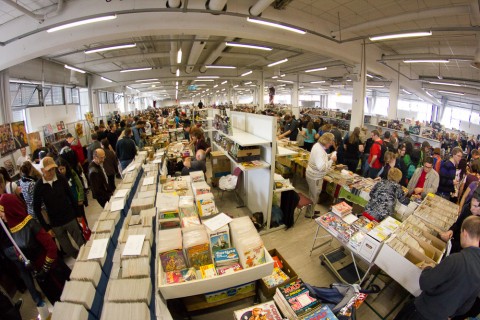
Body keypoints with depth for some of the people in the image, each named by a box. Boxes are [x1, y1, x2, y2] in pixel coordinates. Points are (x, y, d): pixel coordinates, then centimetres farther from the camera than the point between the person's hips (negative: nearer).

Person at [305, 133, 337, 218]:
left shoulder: (318, 145, 1)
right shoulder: (319, 151, -30)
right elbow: (322, 167, -34)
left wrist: (330, 156, 1)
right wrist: (331, 160, -23)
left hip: (313, 175, 10)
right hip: (315, 177, -10)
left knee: (313, 195, 25)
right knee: (314, 196, 8)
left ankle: (311, 210, 42)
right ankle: (309, 214, 25)